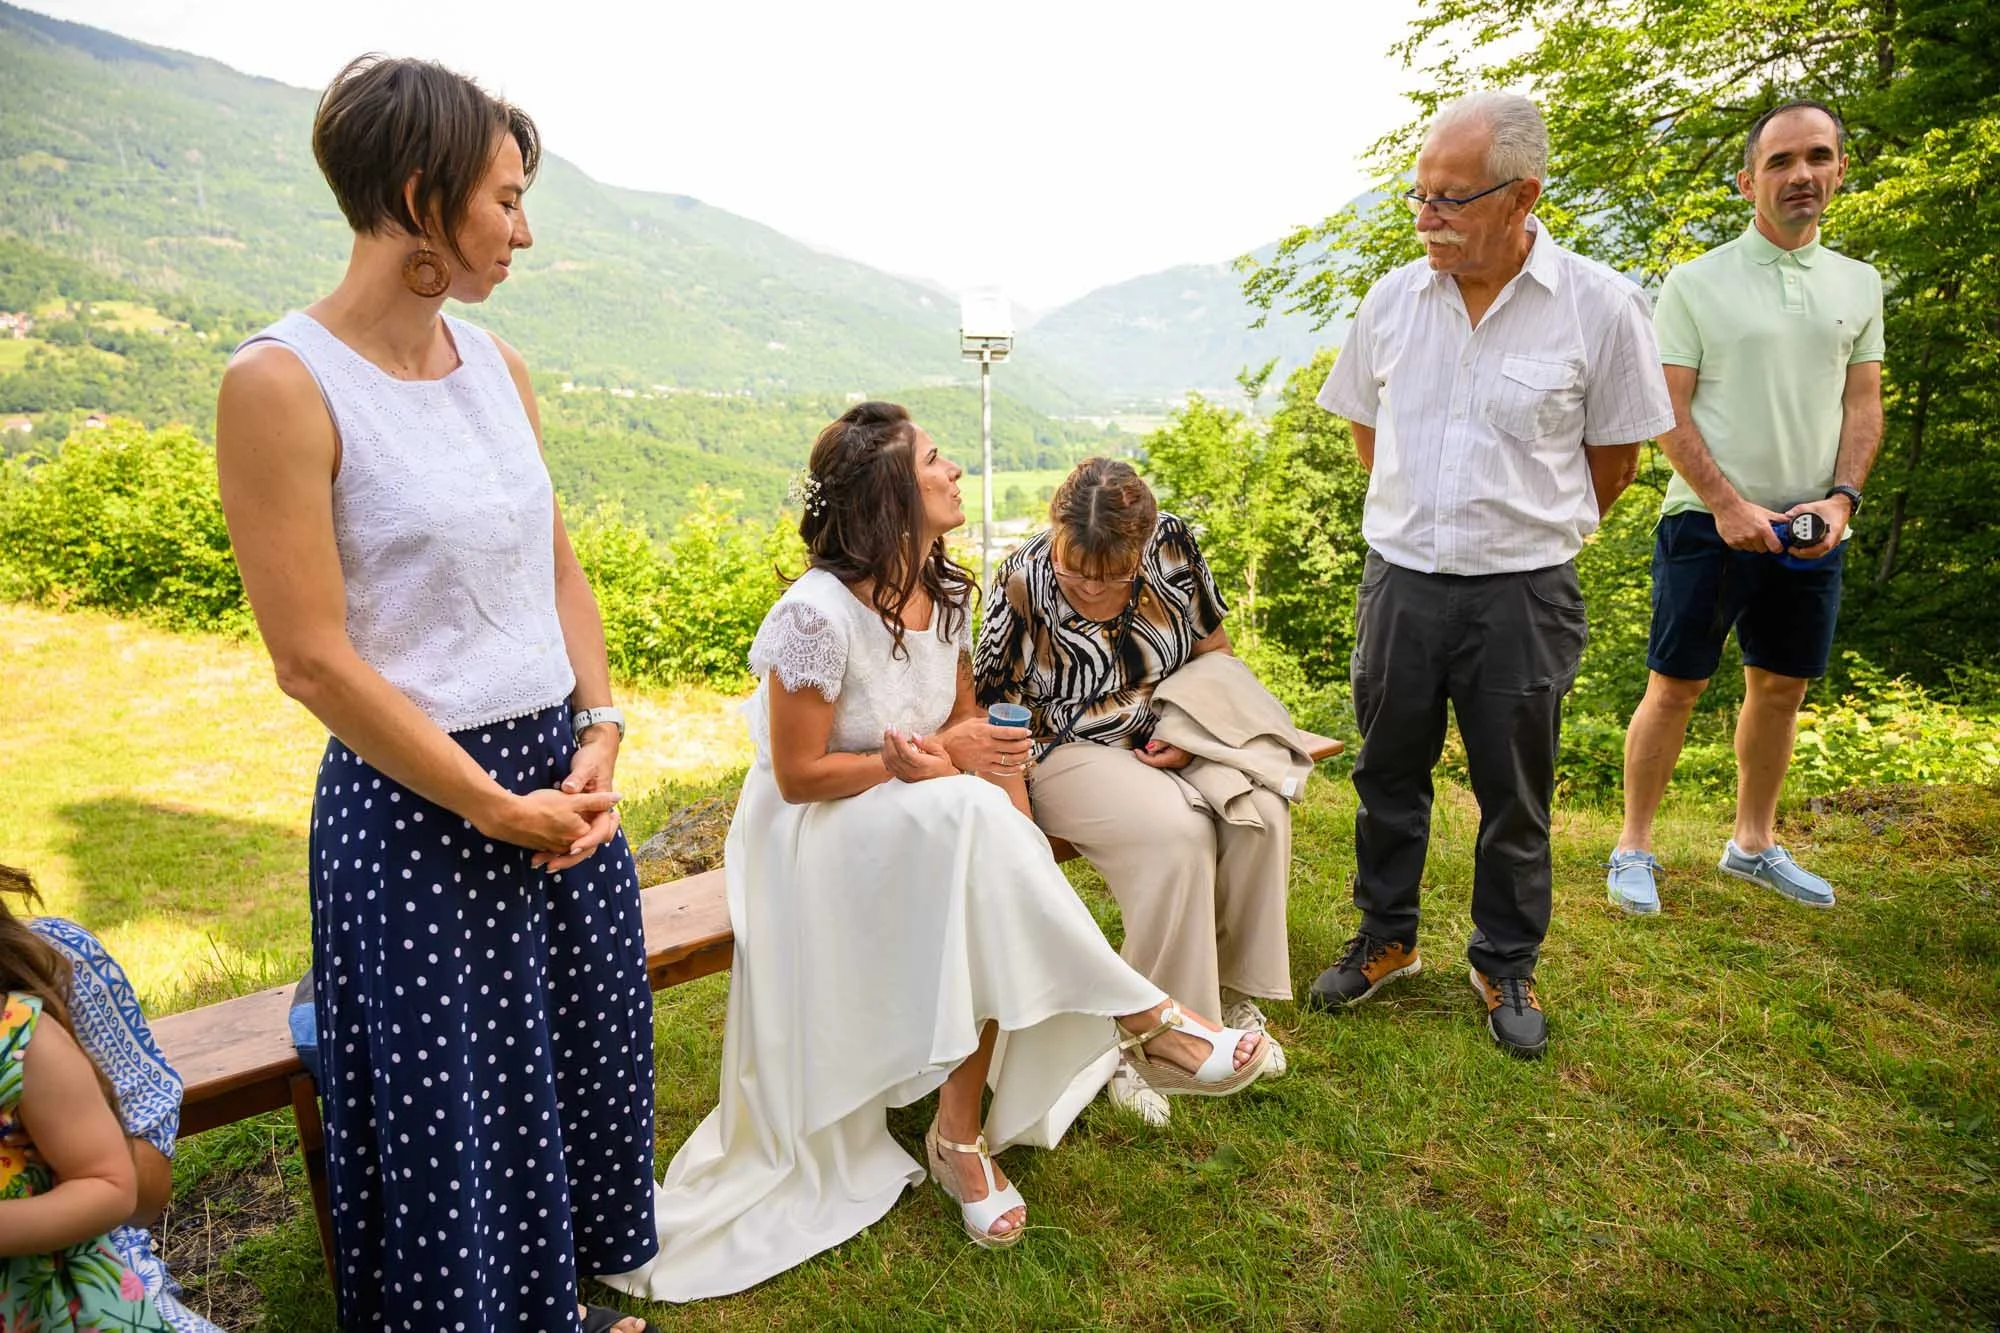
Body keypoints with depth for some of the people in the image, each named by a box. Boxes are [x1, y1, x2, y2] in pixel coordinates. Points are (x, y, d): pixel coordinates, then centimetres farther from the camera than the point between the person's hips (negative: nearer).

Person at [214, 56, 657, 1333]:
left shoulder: (496, 361, 5)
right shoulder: (283, 382, -15)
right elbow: (314, 659, -16)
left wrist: (599, 737, -3)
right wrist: (496, 807, -13)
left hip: (563, 778, 7)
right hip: (417, 809, -7)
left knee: (577, 1056, 20)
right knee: (454, 1098, 12)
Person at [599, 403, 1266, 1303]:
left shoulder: (945, 592, 0)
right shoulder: (819, 613, -22)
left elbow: (966, 721, 8)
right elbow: (798, 775, -18)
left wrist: (985, 759, -16)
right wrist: (930, 762, -19)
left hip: (939, 832, 6)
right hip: (814, 836, -6)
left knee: (992, 911, -25)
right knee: (970, 813, -33)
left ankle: (962, 1136, -10)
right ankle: (1142, 1019, -23)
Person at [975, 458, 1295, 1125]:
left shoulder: (1172, 543, -6)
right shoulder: (1023, 582, -16)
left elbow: (1213, 648, 7)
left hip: (1170, 737, 4)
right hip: (1068, 752, -4)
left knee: (1262, 814, -23)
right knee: (1179, 835, -31)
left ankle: (1233, 996, -1)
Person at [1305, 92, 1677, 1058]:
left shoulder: (1601, 307, -9)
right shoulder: (1394, 298, 1)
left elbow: (1615, 454, 1)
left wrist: (1536, 533, 8)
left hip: (1522, 593, -3)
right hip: (1400, 579, 3)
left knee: (1514, 796, 11)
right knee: (1388, 775, 14)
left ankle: (1505, 966, 31)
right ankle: (1386, 940, 34)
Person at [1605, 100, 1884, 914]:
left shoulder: (1858, 285, 11)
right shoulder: (1696, 284, -3)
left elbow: (1863, 403, 11)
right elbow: (1667, 411, -7)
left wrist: (1843, 496, -6)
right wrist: (1729, 507, -15)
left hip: (1810, 530, 5)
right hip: (1710, 522, -4)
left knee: (1781, 690, 12)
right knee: (1675, 689, -1)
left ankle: (1753, 844, 27)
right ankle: (1634, 848, 11)